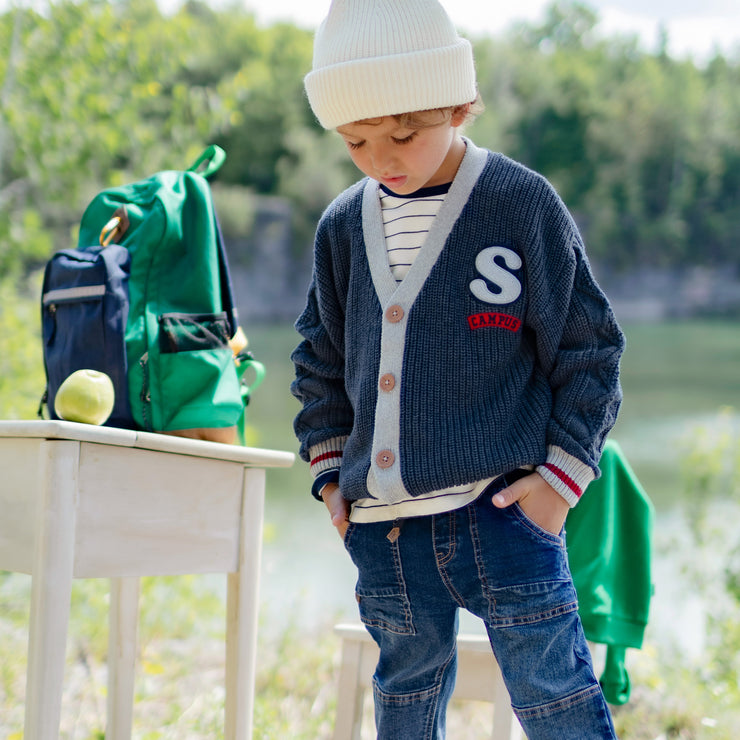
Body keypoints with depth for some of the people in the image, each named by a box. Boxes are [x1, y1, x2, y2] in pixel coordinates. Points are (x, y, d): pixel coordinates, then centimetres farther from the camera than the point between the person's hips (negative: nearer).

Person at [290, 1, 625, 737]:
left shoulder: (523, 204, -5)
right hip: (381, 525, 5)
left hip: (501, 509, -4)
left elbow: (587, 347, 0)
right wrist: (330, 471, 14)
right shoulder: (343, 226, 8)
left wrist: (563, 473, -5)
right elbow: (320, 360, 21)